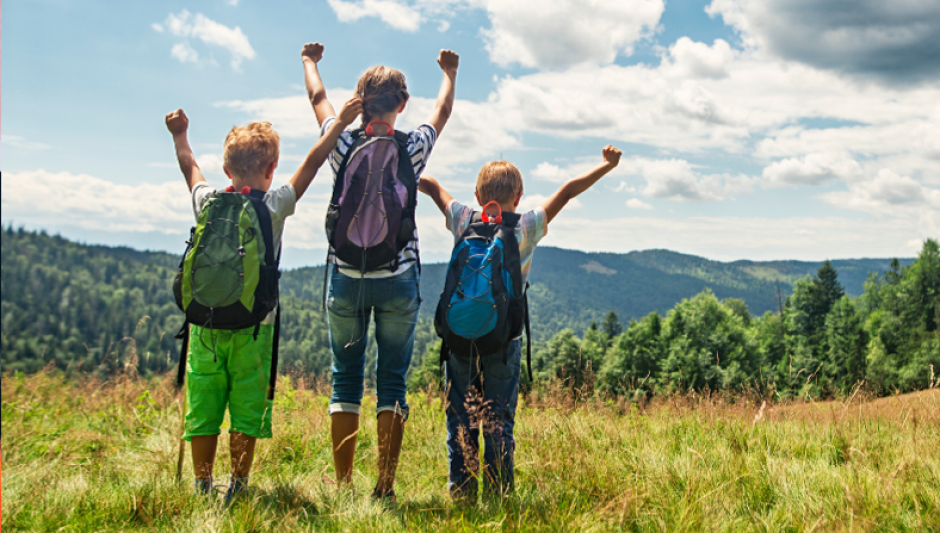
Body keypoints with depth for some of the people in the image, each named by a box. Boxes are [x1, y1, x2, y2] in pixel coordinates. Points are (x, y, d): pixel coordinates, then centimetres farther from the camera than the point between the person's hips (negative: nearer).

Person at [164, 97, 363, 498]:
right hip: (252, 326, -3)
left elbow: (190, 166, 20)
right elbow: (311, 164, 0)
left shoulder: (207, 203, 1)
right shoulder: (276, 206, -6)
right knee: (247, 409, 6)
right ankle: (238, 485, 9)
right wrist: (339, 123, 8)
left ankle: (202, 486, 14)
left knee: (203, 408, 8)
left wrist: (179, 134, 38)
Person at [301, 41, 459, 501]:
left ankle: (343, 486, 7)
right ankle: (385, 487, 3)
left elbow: (319, 98, 16)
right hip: (398, 281, 0)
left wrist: (309, 61, 37)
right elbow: (442, 111, 17)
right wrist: (449, 72, 37)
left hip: (345, 278, 1)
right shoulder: (413, 148, -5)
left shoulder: (343, 145, -5)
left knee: (345, 379, 8)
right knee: (392, 381, 4)